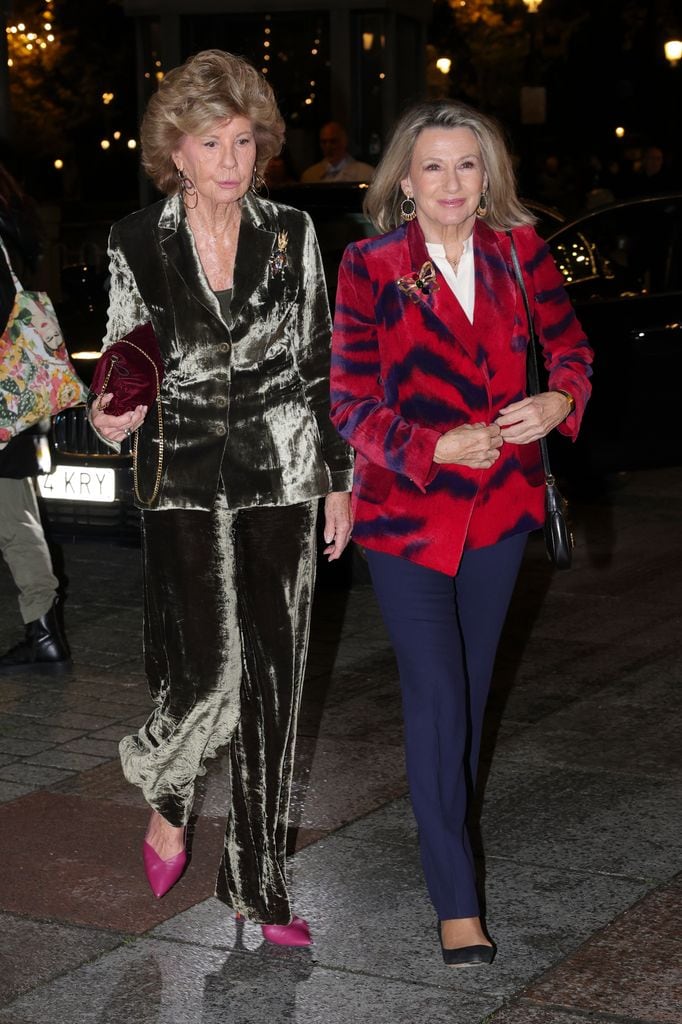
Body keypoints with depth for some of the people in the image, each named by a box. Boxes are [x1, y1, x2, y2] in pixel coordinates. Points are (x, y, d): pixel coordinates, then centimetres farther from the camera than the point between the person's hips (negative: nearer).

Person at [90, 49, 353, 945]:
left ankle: (258, 886, 17)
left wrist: (339, 480, 8)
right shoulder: (136, 243, 0)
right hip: (184, 485, -1)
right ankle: (166, 795, 29)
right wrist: (111, 417, -14)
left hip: (282, 478, 1)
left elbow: (320, 367, 8)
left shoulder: (292, 234, 3)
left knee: (273, 681, 3)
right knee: (208, 678, -8)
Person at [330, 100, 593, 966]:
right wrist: (436, 448, -24)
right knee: (437, 694, -8)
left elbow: (569, 345, 9)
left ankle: (447, 824, 38)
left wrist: (559, 401, -14)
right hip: (406, 512, -4)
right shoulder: (370, 268, -9)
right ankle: (456, 901, -3)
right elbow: (350, 405, -8)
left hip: (500, 504, 4)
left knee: (470, 686, 17)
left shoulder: (518, 250, 0)